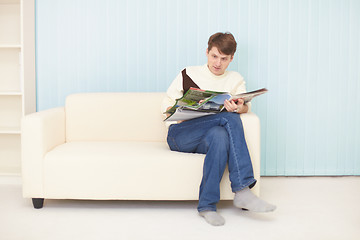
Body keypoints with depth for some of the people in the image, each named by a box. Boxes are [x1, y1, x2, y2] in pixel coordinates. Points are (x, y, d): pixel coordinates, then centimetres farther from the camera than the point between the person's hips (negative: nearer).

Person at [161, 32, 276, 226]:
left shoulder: (236, 80, 19)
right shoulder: (188, 74, 13)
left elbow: (245, 106, 2)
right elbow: (166, 104, 9)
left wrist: (238, 108, -23)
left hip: (206, 140, 3)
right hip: (179, 136, -2)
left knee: (220, 135, -37)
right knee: (229, 118, -29)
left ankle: (207, 205, -34)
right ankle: (243, 189, -35)